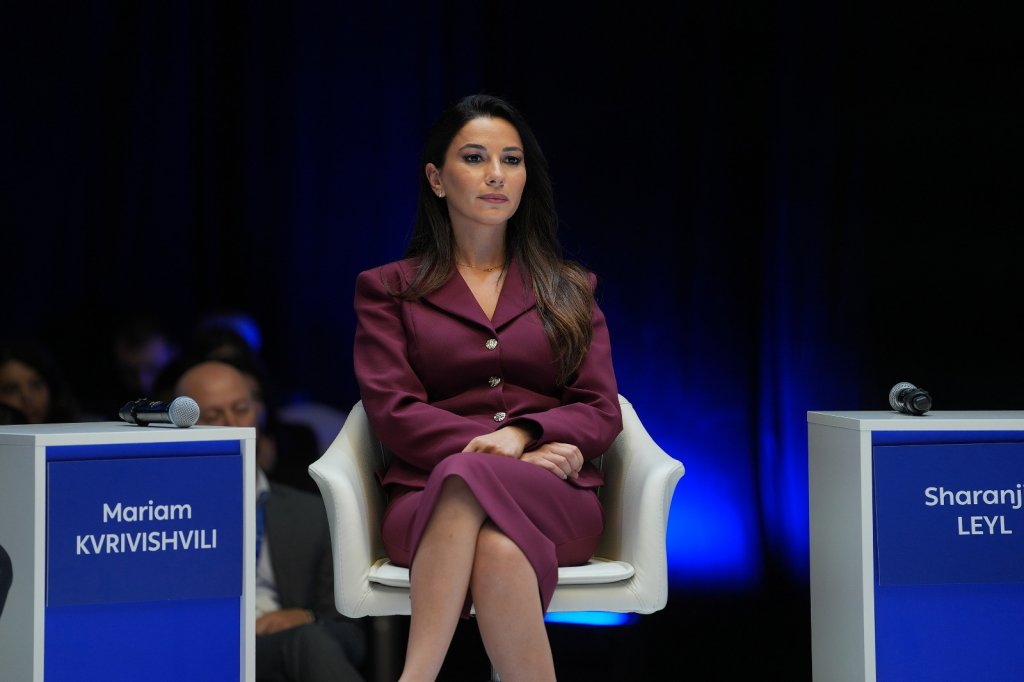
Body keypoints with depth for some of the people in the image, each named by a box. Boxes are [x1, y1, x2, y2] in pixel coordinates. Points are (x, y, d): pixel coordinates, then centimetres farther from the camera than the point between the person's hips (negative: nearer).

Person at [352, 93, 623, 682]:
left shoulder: (571, 290, 23)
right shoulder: (387, 289, 17)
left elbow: (602, 413, 11)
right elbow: (393, 412, 3)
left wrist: (522, 435, -13)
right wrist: (515, 454, -11)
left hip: (556, 500, 1)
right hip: (428, 497, 0)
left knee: (469, 479, -38)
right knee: (496, 548, -40)